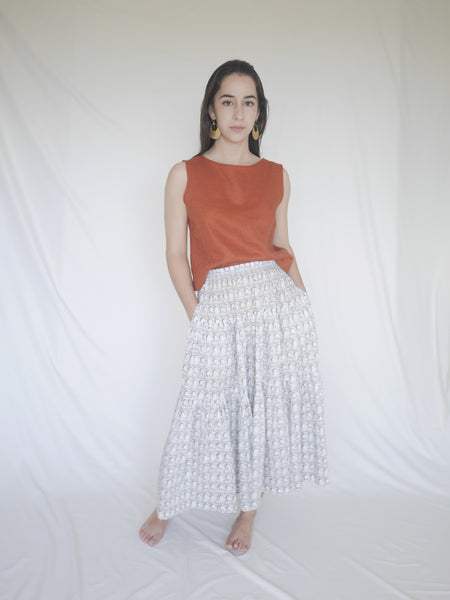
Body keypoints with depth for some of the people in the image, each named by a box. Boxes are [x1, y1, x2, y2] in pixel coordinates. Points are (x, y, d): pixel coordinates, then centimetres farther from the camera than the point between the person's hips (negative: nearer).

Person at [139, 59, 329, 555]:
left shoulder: (276, 176, 10)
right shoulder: (185, 174, 3)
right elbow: (176, 254, 2)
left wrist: (302, 298, 4)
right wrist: (196, 315, -5)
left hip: (280, 304, 3)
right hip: (218, 306, -2)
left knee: (269, 407, 8)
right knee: (205, 412, 6)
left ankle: (248, 511, 31)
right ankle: (167, 506, 33)